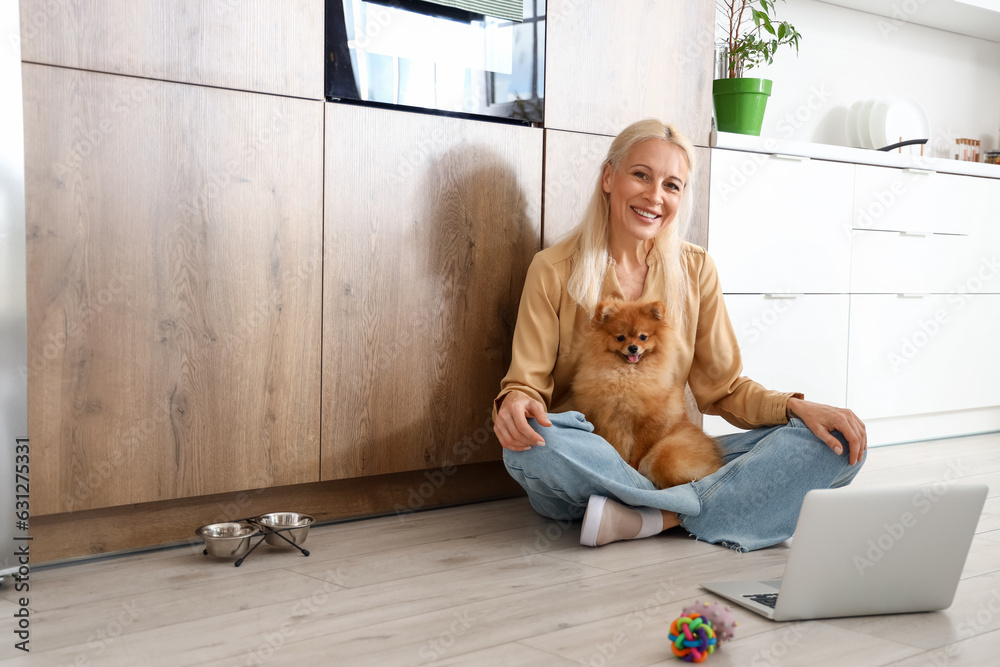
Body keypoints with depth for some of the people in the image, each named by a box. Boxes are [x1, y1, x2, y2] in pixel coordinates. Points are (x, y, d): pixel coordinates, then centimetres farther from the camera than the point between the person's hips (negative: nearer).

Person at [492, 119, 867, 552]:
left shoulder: (696, 270, 6)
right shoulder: (553, 270, -3)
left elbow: (724, 388, 6)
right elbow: (526, 382, -5)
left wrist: (796, 407, -13)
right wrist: (515, 403, -29)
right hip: (585, 464, -3)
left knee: (837, 445, -15)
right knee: (531, 441, -38)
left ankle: (648, 518, -25)